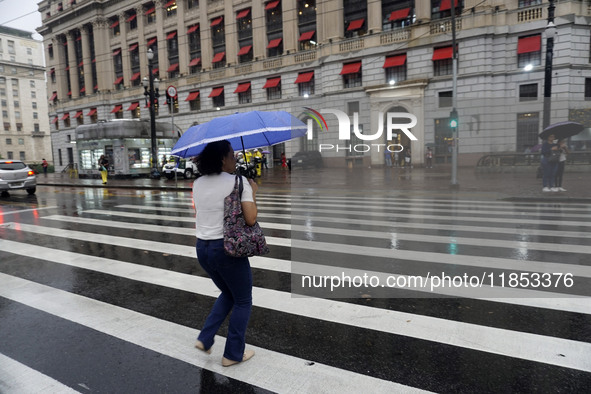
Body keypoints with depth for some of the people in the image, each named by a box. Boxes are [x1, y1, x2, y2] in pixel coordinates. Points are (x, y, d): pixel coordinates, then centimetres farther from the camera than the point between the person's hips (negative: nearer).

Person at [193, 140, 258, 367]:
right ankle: (233, 354, 25)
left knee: (228, 294, 29)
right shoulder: (239, 182, -13)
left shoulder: (198, 184, 6)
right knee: (243, 301, 15)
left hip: (202, 248, 7)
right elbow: (250, 219, -17)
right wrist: (253, 192, -1)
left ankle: (205, 339, 24)